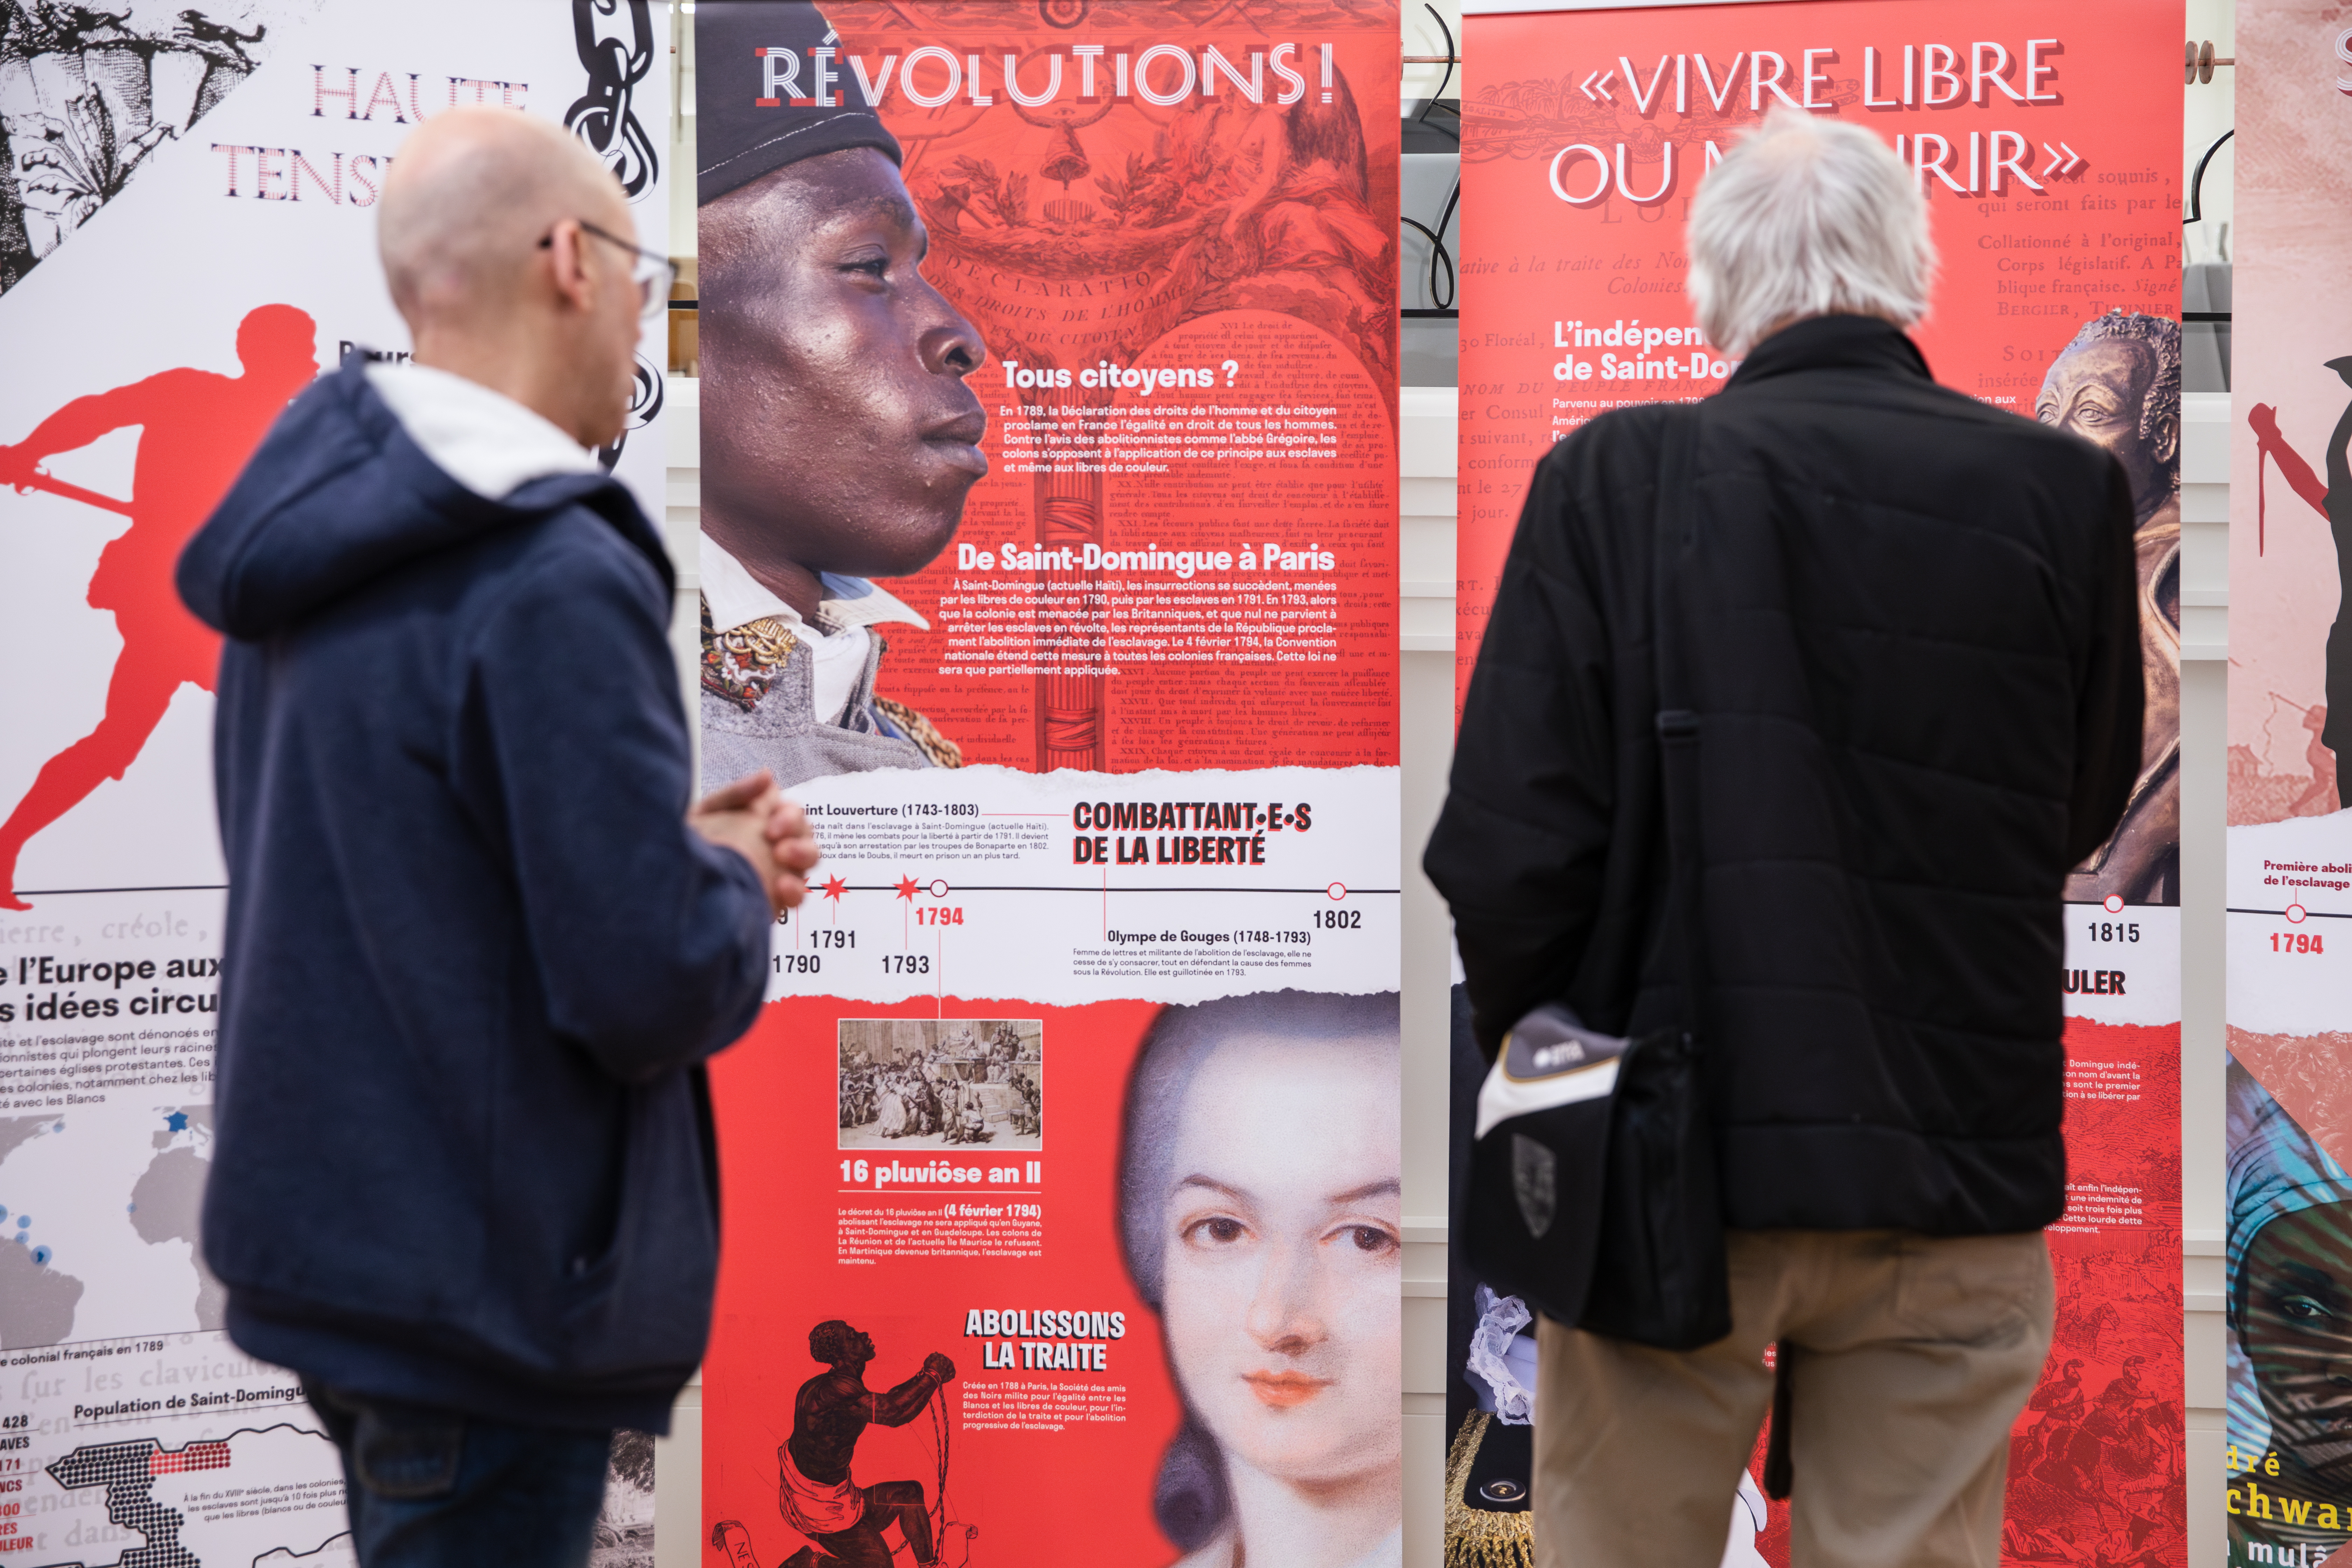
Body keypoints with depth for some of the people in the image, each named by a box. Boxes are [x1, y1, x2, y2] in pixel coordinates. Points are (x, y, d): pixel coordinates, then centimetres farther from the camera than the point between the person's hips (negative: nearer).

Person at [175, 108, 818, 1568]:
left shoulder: (318, 542, 5)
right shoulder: (555, 584, -23)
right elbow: (653, 987, -25)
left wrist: (671, 841, 6)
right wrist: (734, 881, -4)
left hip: (331, 1230, 9)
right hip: (485, 1290, -9)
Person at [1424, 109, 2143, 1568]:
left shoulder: (1618, 476, -9)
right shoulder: (2066, 490, -4)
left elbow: (1506, 845, -11)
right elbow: (2082, 813, 9)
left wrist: (1529, 1034, 6)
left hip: (1668, 1167, -1)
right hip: (1960, 1166, 1)